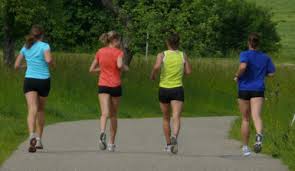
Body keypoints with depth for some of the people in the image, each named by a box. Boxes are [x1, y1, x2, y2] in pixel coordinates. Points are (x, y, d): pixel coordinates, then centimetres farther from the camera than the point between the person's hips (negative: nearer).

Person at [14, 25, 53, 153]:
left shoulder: (25, 48, 8)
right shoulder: (44, 46, -3)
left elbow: (16, 66, 12)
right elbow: (48, 60, -21)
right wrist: (51, 62, 2)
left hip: (29, 80, 1)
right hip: (43, 80, -1)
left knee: (32, 109, -13)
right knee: (40, 109, 18)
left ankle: (32, 135, -38)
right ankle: (38, 139, 21)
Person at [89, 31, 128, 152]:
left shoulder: (100, 52, 8)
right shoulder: (118, 52, -3)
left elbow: (91, 69, 12)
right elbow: (119, 65, -22)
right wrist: (125, 68, -1)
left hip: (103, 86, 1)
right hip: (115, 86, -1)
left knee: (105, 113, -12)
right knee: (113, 115, 13)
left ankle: (102, 132, -43)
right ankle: (111, 143, 20)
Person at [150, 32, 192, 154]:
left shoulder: (162, 55, -4)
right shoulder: (183, 56, 2)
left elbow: (157, 67, -22)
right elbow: (188, 71, 4)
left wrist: (152, 75, -3)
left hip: (164, 89, 0)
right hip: (178, 89, 0)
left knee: (166, 118, 16)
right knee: (176, 117, -12)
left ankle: (168, 144, 25)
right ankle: (174, 136, -40)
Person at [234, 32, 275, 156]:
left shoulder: (245, 55, -5)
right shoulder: (265, 58, 7)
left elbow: (243, 67, -24)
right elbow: (271, 73, 8)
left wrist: (237, 76, -6)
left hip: (244, 89, -1)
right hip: (258, 90, 1)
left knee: (245, 119, 12)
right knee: (256, 116, -14)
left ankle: (245, 147, 19)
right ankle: (259, 135, -46)